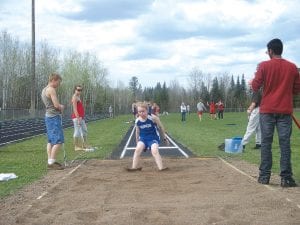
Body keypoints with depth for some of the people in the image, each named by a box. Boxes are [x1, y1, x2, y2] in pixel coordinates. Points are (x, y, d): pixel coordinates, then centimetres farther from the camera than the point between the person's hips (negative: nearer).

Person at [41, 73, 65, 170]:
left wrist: (60, 107, 7)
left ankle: (50, 161, 14)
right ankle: (51, 163, -10)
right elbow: (57, 105, -19)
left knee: (51, 140, 12)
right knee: (58, 141, -9)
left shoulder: (44, 90, 17)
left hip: (48, 116, 10)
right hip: (54, 117, -10)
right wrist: (62, 107, 2)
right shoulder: (51, 89, -14)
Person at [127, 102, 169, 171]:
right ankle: (134, 167, -8)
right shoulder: (137, 121, -6)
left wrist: (164, 137, 6)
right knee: (138, 149, -18)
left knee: (155, 151, -23)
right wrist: (137, 142, 16)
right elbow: (137, 132, 11)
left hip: (153, 138, -3)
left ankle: (161, 168, -20)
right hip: (143, 138, 3)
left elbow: (161, 126, -2)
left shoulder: (153, 118, -17)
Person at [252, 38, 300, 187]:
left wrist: (256, 77, 16)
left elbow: (255, 87, -3)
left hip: (267, 110, -1)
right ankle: (286, 178, -2)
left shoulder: (264, 65, -4)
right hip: (285, 111, 1)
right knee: (285, 143, 1)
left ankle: (264, 176, 5)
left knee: (266, 143, 5)